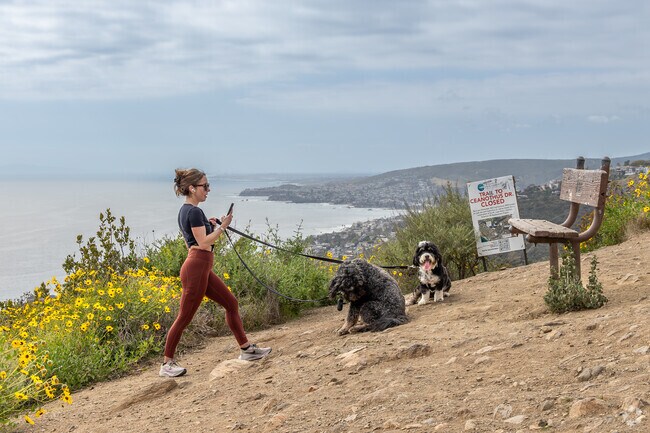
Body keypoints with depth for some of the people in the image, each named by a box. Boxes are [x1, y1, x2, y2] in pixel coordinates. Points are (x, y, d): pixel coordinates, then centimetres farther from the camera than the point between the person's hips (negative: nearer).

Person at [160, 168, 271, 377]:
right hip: (196, 268, -10)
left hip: (202, 269, 10)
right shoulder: (194, 212, -16)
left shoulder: (185, 211, 14)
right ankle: (167, 364, 10)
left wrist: (208, 225, 12)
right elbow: (203, 243, -20)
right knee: (184, 317, -1)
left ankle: (246, 349, 17)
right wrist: (222, 227, -11)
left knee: (231, 303, 12)